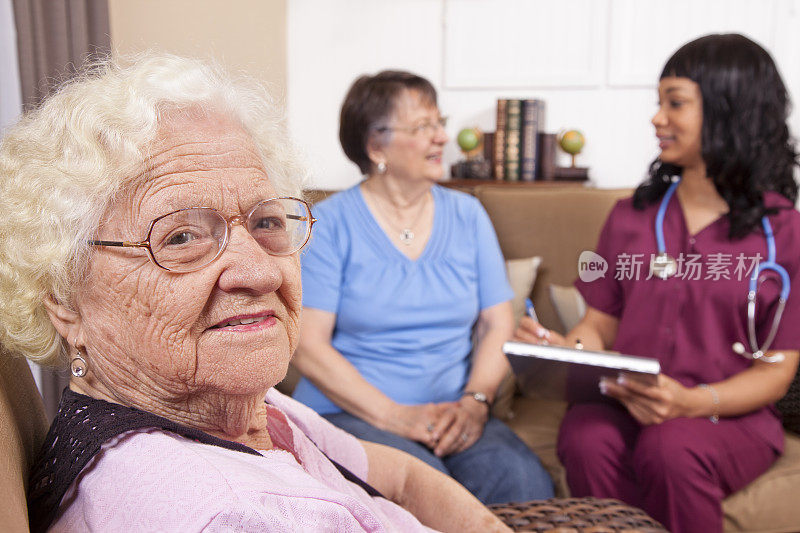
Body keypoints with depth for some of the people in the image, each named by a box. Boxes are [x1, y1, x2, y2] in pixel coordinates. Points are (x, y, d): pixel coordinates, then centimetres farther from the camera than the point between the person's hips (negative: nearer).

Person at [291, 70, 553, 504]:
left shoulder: (468, 215, 12)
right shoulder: (330, 224, -1)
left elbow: (498, 325, 7)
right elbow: (308, 346, -8)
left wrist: (475, 401, -11)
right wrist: (394, 416, -17)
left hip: (451, 415, 4)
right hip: (349, 414, -3)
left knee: (523, 480, -26)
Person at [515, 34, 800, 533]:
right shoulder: (632, 216, 12)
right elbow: (600, 325, 10)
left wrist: (692, 402, -20)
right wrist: (560, 348, -13)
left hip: (731, 418, -2)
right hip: (623, 405, 2)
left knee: (669, 449, -34)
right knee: (585, 440, -31)